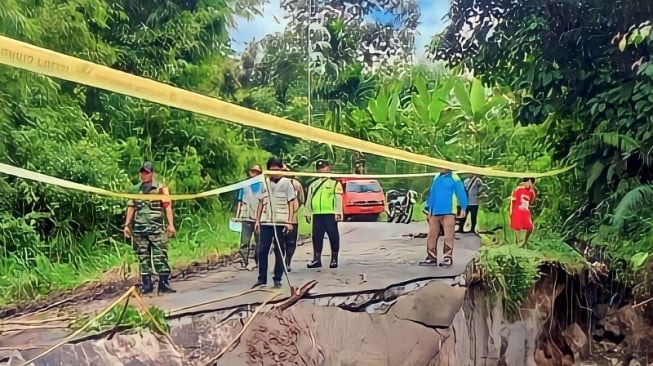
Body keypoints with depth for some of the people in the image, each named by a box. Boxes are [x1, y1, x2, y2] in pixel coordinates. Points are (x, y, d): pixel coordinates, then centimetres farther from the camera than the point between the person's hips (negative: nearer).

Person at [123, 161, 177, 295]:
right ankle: (146, 285, 13)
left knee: (160, 256, -6)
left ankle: (164, 284, -3)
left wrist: (170, 224, -12)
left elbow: (167, 206, -4)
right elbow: (131, 208, 16)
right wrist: (127, 225, 8)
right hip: (139, 228, 4)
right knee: (143, 257, 7)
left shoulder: (160, 187, 2)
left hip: (156, 227, -4)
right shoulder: (134, 190, 14)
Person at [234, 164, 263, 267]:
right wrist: (236, 216, 4)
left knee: (259, 241, 7)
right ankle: (244, 262, 1)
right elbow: (239, 202, 10)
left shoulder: (263, 186, 7)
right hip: (246, 217, 0)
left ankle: (258, 261, 18)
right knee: (245, 241, -2)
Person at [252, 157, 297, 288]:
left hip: (281, 222, -3)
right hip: (265, 222, 3)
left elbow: (291, 203, -2)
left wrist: (290, 221, -9)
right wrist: (257, 220, 7)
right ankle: (262, 278, 12)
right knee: (262, 251, 2)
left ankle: (277, 279, 12)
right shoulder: (265, 183, 9)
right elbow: (260, 203, 13)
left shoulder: (286, 182, 0)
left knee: (279, 252, 4)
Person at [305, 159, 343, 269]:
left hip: (330, 214, -5)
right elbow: (309, 199, 19)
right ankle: (317, 259, 11)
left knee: (333, 236, 0)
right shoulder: (313, 184, 19)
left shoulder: (335, 183, 3)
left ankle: (334, 259, 11)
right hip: (316, 214, 5)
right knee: (316, 236, 5)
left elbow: (338, 198, -4)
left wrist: (337, 213, -12)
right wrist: (308, 213, 13)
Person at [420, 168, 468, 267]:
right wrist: (429, 209, 19)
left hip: (448, 212, -6)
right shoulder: (436, 178, 14)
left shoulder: (454, 178, -5)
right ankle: (431, 258, 16)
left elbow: (461, 193, -8)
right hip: (435, 212, 7)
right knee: (431, 235, 9)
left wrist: (463, 208, -14)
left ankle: (448, 258, 2)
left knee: (448, 236, -4)